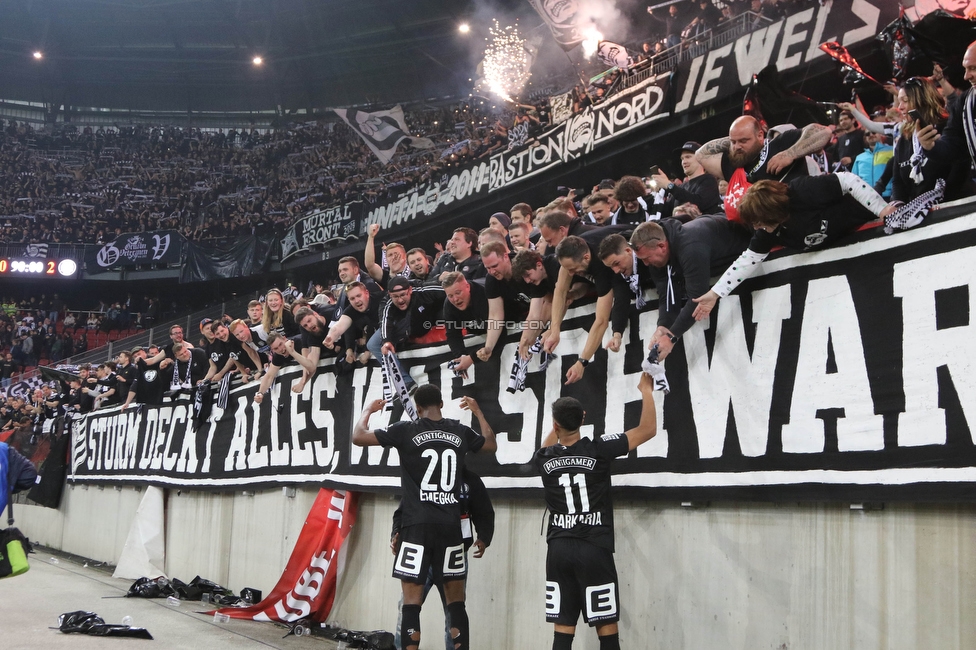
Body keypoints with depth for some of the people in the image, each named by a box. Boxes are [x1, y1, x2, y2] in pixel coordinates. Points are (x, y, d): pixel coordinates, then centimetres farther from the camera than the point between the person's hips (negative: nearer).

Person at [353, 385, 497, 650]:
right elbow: (491, 445, 28)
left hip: (417, 526, -3)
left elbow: (358, 437, 0)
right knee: (456, 602, 11)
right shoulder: (461, 432, 7)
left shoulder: (406, 431, -4)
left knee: (411, 602, 0)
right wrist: (478, 412, 39)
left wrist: (368, 410, 16)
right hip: (451, 526, 3)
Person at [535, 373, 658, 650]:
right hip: (594, 549, -3)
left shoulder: (544, 458, 2)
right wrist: (646, 390, 11)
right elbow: (648, 429, -2)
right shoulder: (598, 450, -9)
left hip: (559, 550, 4)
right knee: (607, 628, 1)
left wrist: (561, 421, 38)